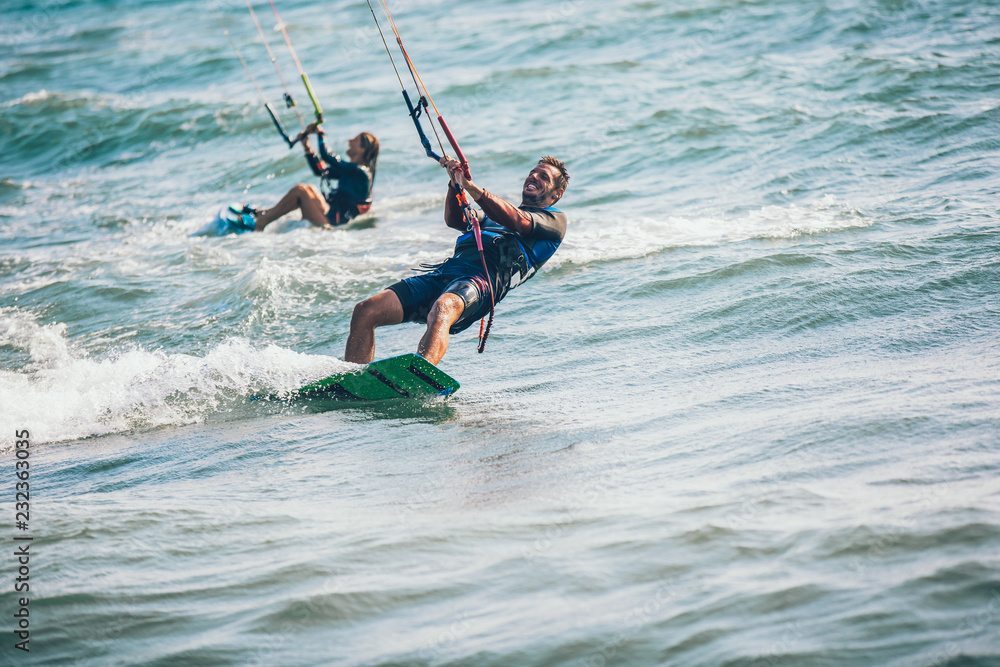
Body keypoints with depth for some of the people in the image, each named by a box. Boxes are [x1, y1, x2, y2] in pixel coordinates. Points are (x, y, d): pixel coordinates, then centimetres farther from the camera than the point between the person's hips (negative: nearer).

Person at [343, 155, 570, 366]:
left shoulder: (555, 220, 18)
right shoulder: (497, 214, 40)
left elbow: (518, 221, -4)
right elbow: (456, 221, 23)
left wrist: (471, 187, -15)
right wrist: (456, 182, 5)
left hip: (483, 278, -7)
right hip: (445, 271, 7)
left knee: (442, 309, -42)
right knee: (365, 311, -11)